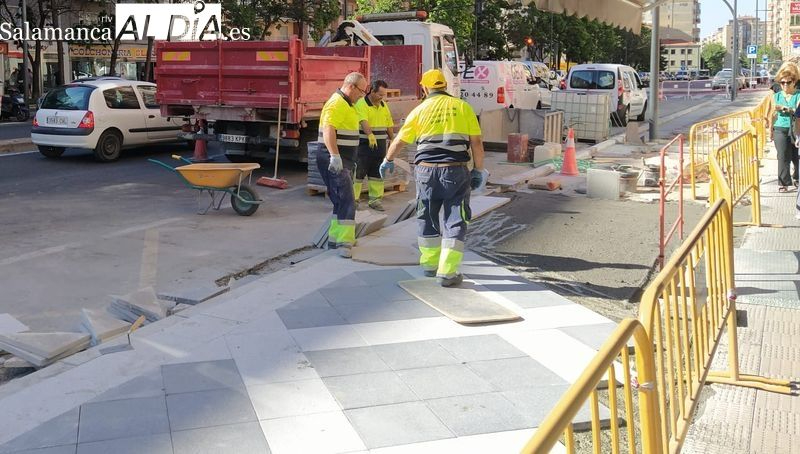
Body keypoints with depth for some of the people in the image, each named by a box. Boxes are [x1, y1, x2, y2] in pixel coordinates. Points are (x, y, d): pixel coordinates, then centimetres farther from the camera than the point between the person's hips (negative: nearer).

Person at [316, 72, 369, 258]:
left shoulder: (346, 104, 20)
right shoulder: (337, 103, -14)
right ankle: (344, 243, -17)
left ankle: (335, 237, 24)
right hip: (335, 160, -11)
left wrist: (349, 160, 30)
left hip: (343, 160, 11)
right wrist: (335, 156, -36)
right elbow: (328, 130, -27)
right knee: (347, 201, -15)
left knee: (341, 200, 16)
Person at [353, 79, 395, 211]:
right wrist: (370, 134, -42)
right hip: (364, 145, -7)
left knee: (377, 173, 10)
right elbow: (363, 121, -28)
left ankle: (375, 199, 16)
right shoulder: (361, 104, -11)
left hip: (380, 145, 7)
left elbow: (389, 124, 20)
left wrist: (392, 139, 19)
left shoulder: (383, 105, 12)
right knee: (358, 172, -2)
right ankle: (353, 199, 3)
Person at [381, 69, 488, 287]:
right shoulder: (462, 107, 3)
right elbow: (476, 142, -1)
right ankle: (447, 273, -3)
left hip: (427, 171, 1)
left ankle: (430, 264, 29)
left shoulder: (420, 110, 4)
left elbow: (399, 142, 11)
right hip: (456, 171, -1)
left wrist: (388, 161, 29)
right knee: (455, 222, 3)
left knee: (427, 219, 18)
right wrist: (479, 170, 10)